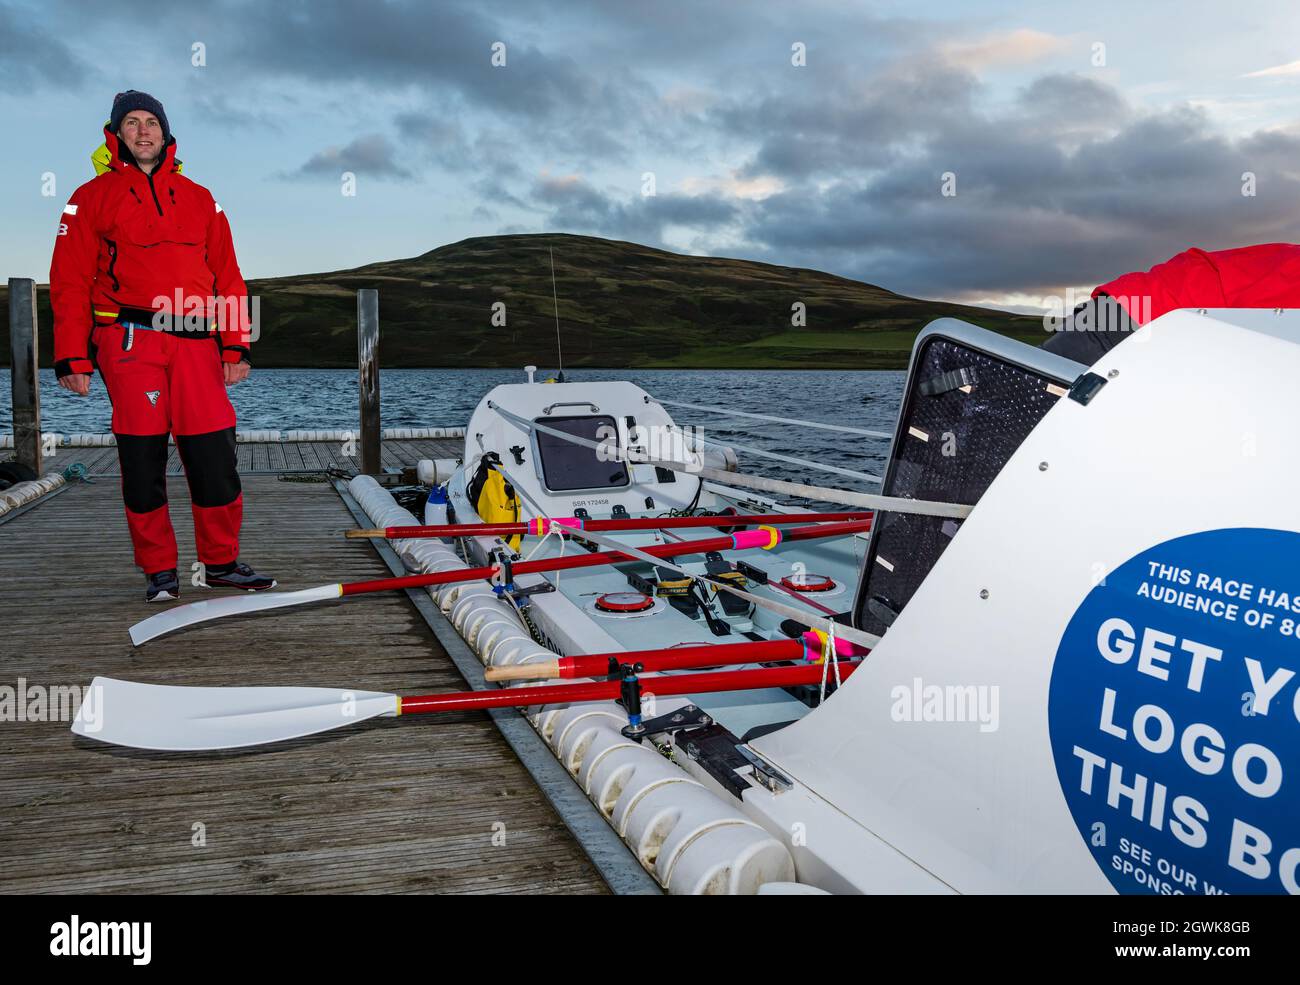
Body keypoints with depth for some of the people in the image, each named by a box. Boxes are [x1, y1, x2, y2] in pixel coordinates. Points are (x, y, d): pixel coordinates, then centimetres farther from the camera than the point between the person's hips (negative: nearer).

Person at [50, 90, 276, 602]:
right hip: (129, 340, -2)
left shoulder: (199, 199, 18)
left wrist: (236, 347, 6)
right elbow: (69, 281, 5)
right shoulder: (93, 197, 10)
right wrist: (72, 358, -2)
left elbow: (227, 277, 15)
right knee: (143, 458, 0)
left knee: (214, 454, -1)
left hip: (195, 341, 2)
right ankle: (159, 570, 10)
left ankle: (221, 562, 12)